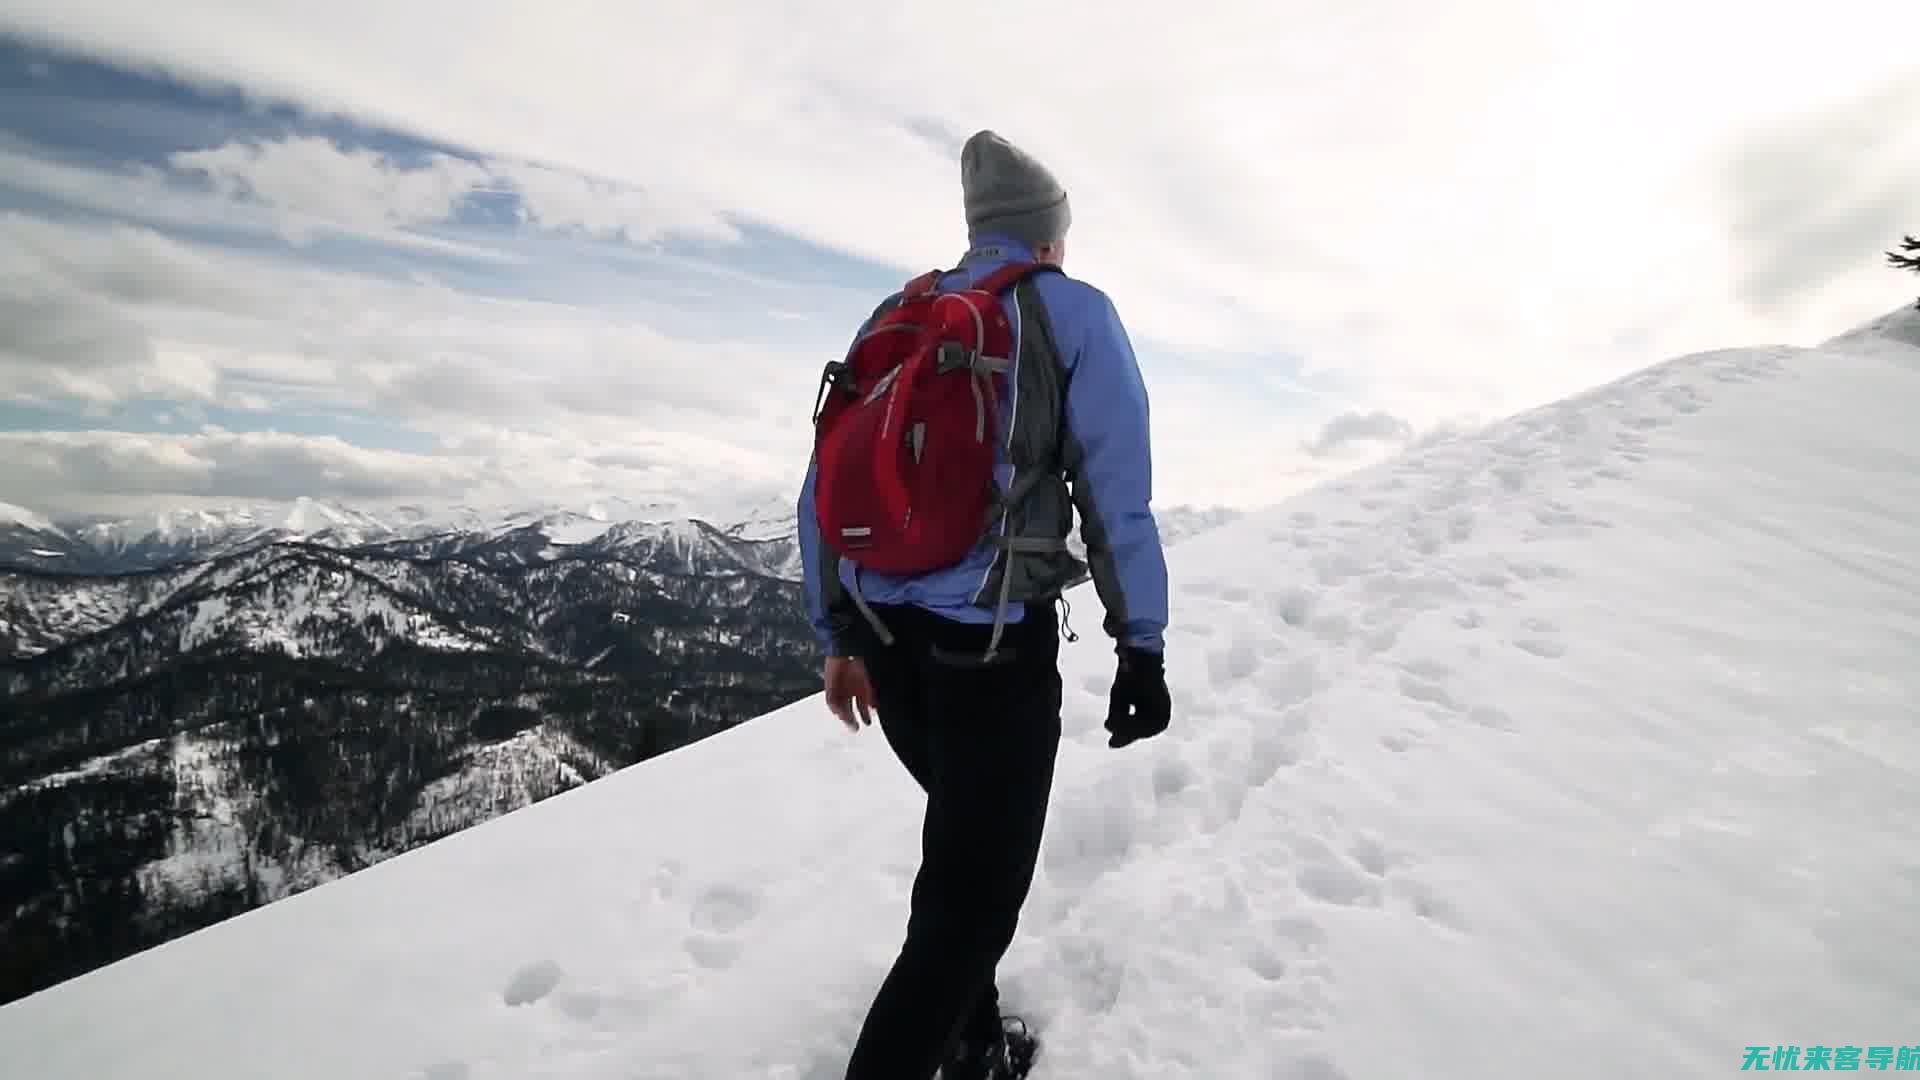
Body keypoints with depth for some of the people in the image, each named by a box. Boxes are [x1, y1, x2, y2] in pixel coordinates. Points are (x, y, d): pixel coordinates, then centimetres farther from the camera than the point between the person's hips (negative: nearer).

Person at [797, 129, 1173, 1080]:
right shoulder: (1074, 311, -1)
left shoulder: (894, 317, 12)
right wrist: (1141, 647, -1)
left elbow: (825, 487, 10)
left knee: (962, 842, 26)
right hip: (995, 644, -6)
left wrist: (837, 636, 16)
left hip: (886, 641, 6)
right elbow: (1117, 493, -8)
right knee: (975, 893, 5)